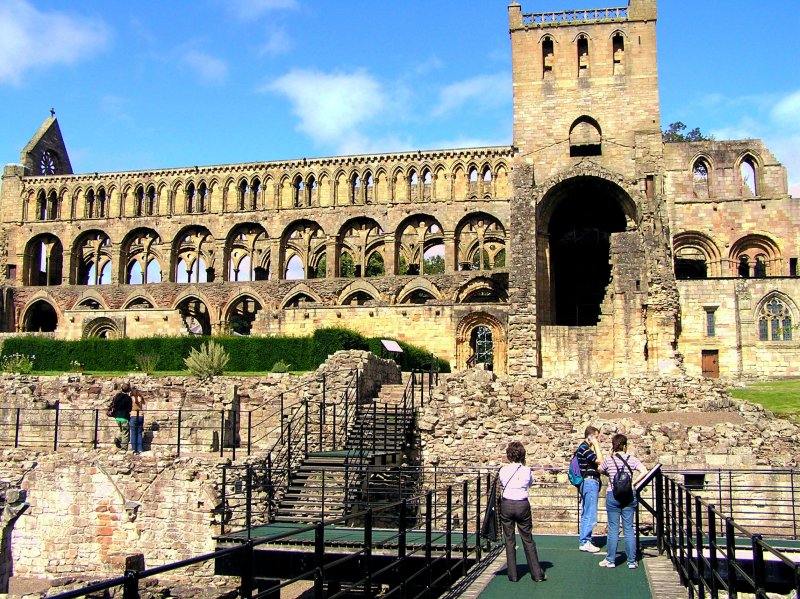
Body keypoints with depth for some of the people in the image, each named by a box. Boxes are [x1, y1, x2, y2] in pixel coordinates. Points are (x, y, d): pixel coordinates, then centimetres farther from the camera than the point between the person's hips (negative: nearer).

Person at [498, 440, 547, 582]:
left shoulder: (503, 471, -4)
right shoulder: (527, 471, -4)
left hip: (506, 505, 0)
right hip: (523, 505, 0)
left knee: (509, 540, 8)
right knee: (528, 540, 10)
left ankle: (512, 575, 11)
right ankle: (537, 574, 13)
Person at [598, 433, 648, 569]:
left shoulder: (609, 460, -4)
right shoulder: (632, 459, -2)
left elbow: (601, 470, 14)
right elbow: (644, 472, -14)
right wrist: (634, 483, -6)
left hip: (613, 496, -1)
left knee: (613, 529, 5)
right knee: (629, 529, 6)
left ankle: (610, 560, 10)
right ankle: (632, 561, 10)